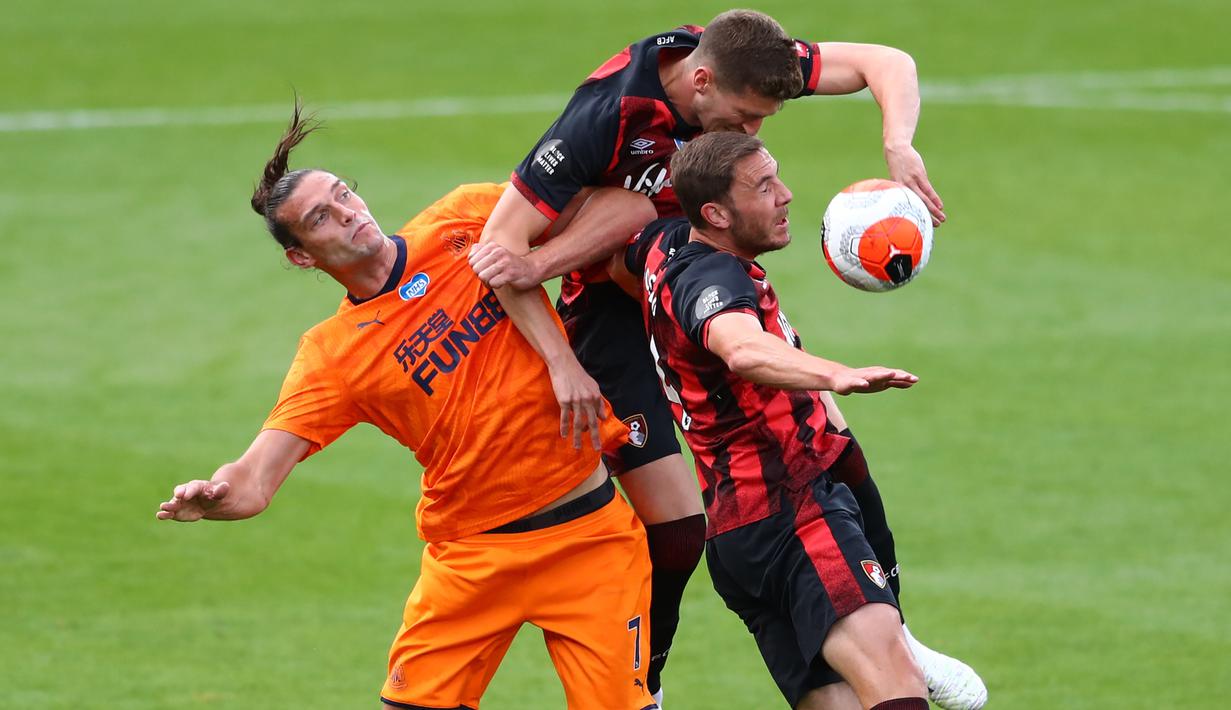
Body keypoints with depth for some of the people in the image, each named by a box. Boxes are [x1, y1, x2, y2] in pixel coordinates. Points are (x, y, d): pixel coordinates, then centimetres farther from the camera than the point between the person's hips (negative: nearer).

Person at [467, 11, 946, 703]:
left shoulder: (737, 65, -18)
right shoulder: (607, 117, -33)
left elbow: (888, 63, -10)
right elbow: (502, 242, -31)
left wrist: (899, 145, -29)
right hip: (613, 302, -6)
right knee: (678, 529, -12)